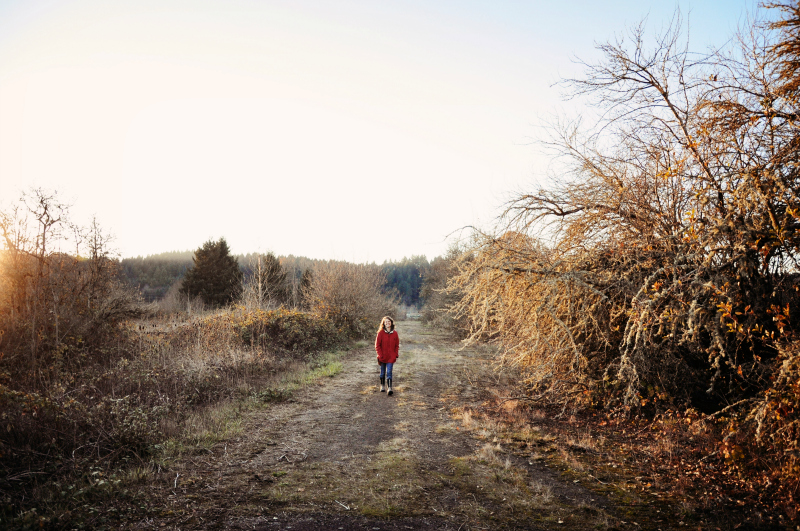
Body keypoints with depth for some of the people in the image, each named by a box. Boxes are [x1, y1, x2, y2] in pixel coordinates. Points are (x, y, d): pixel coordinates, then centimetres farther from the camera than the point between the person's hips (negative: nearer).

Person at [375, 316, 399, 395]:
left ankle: (390, 388, -10)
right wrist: (380, 355, -9)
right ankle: (382, 386, 30)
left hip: (391, 357, 0)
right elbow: (377, 345, -3)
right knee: (383, 372, 13)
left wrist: (396, 355, 0)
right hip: (383, 357, 0)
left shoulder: (394, 333, 1)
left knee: (389, 372, -8)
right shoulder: (381, 333, -6)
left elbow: (397, 345, 8)